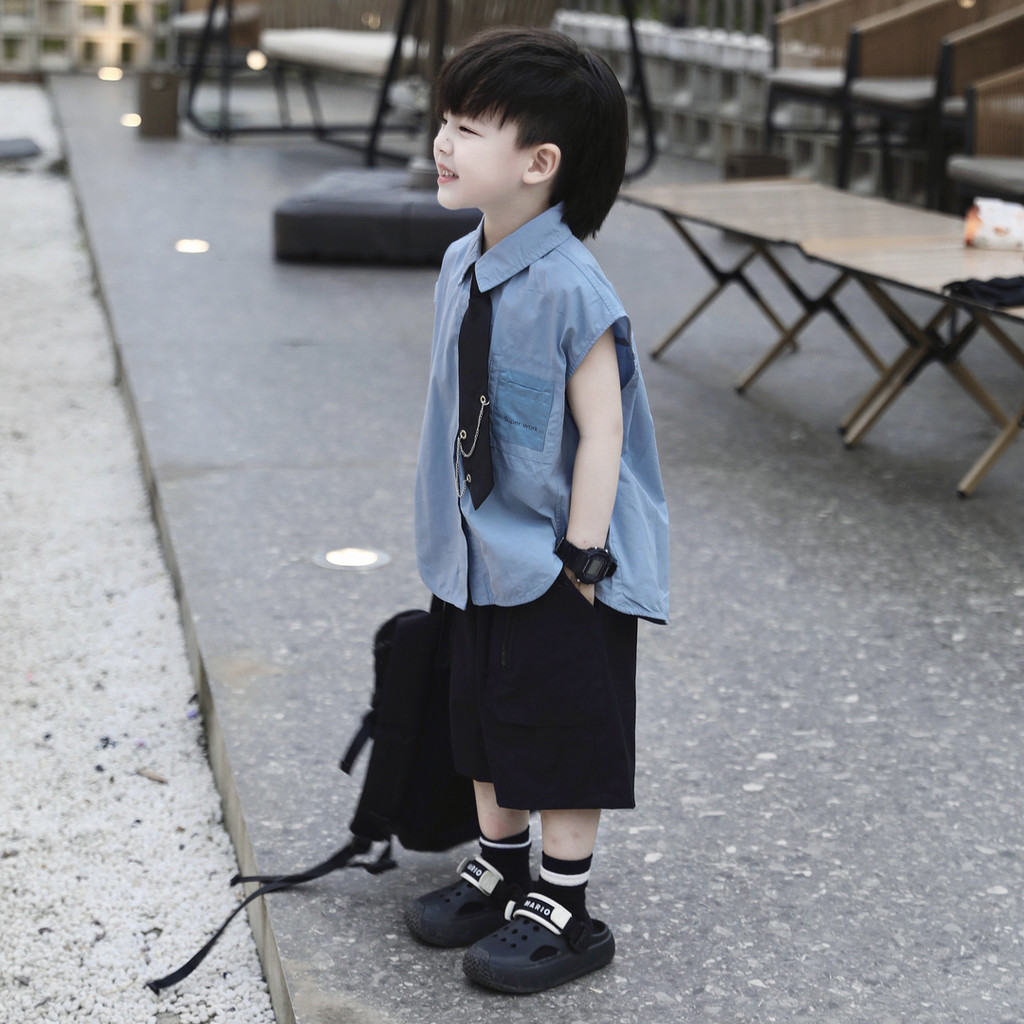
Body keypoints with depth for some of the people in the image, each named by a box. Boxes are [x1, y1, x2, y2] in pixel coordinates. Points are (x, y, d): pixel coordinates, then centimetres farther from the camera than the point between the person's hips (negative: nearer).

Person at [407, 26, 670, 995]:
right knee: (486, 722, 19)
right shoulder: (459, 265, 2)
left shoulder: (569, 289, -22)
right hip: (481, 558, 8)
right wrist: (455, 532, 16)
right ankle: (499, 870, 38)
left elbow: (601, 432, -19)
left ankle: (562, 910, 21)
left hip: (555, 569, -8)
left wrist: (580, 559, -18)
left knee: (563, 735, 6)